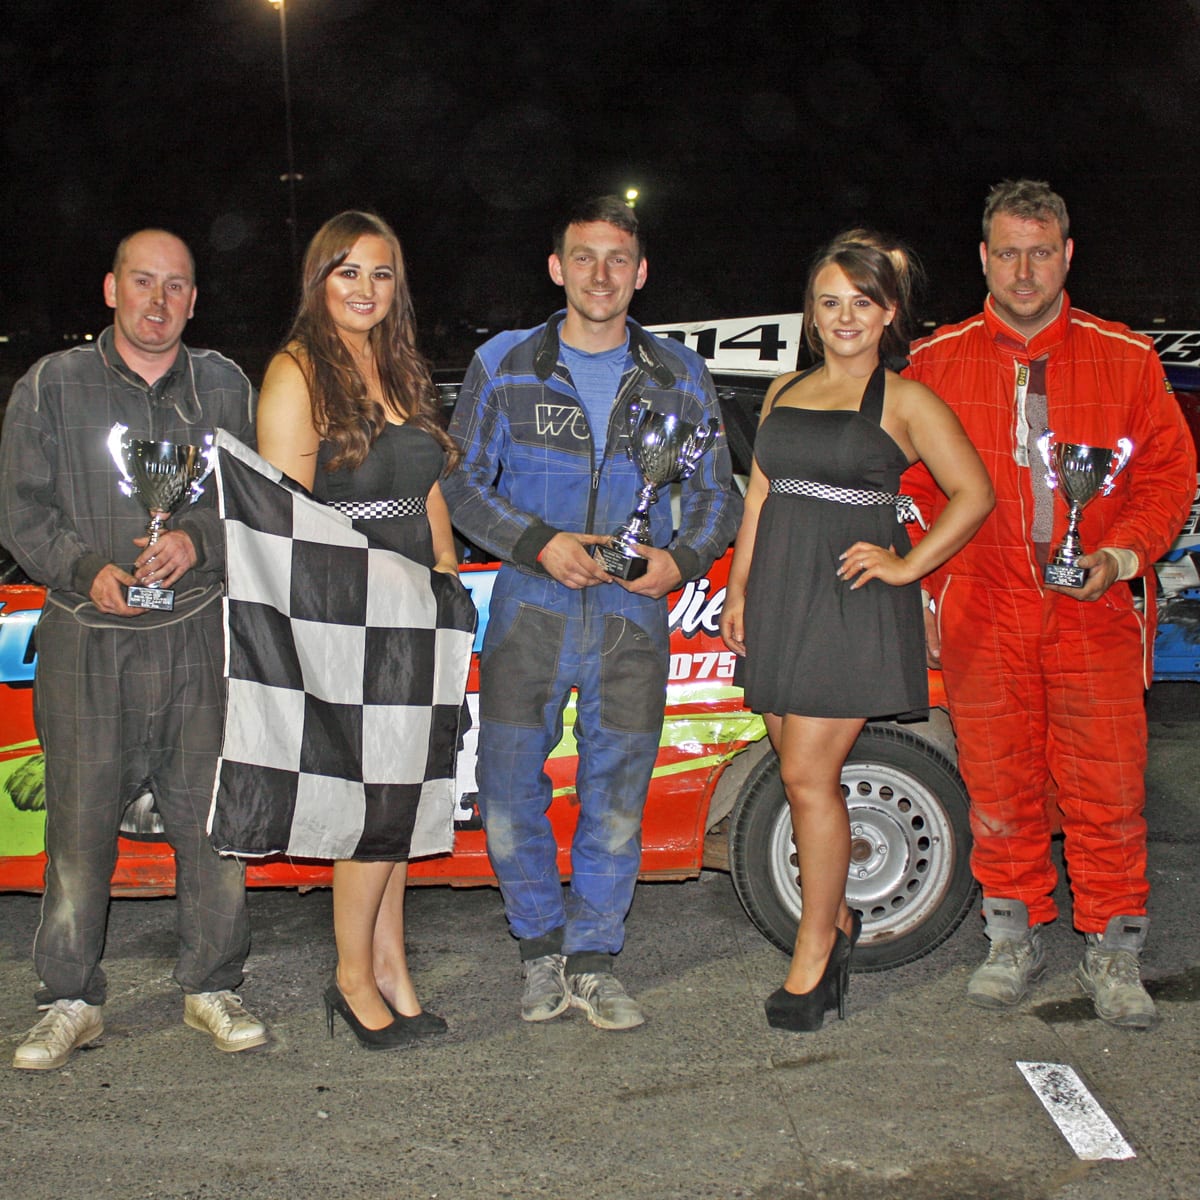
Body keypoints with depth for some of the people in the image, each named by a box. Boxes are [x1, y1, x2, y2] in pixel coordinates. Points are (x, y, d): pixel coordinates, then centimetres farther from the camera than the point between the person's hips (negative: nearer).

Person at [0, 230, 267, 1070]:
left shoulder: (225, 387, 11)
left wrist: (199, 541, -11)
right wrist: (86, 569, -14)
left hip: (200, 635, 1)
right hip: (87, 641, -1)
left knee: (212, 817, 3)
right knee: (80, 821, 1)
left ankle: (212, 987, 19)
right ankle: (71, 1000, 17)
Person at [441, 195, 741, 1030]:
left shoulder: (679, 377, 8)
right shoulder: (504, 366, 5)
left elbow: (716, 492, 13)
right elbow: (462, 483, 4)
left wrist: (682, 559, -8)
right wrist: (540, 544, -11)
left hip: (633, 616, 1)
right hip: (530, 609, 0)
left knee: (617, 796, 5)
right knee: (509, 790, 1)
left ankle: (592, 960, 20)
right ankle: (542, 948, 22)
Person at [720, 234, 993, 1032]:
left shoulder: (904, 402, -1)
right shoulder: (785, 393, 15)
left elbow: (974, 494, -1)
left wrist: (907, 566, -7)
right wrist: (739, 590, 12)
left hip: (853, 604, -5)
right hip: (781, 599, 6)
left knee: (808, 776, -8)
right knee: (805, 775, 9)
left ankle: (813, 957, 5)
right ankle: (835, 919, 28)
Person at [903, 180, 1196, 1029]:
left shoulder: (1126, 360, 6)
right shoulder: (938, 363, 7)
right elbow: (912, 488, 11)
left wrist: (1123, 554, -9)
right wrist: (923, 594, 4)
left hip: (1098, 613, 0)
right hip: (982, 622, 1)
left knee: (1108, 794, 2)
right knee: (999, 791, 8)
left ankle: (1114, 954, 19)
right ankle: (1016, 939, 26)